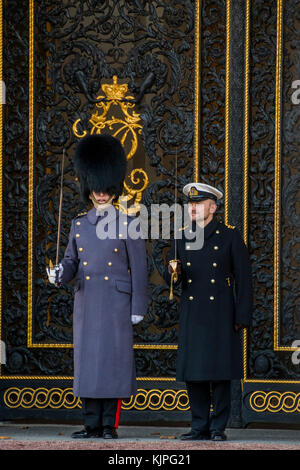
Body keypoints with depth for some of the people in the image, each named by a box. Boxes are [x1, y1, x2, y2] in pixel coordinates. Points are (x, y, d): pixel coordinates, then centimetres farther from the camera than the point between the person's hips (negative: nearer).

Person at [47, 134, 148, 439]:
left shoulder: (127, 224, 0)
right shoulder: (79, 224, 10)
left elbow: (138, 268, -1)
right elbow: (72, 261, 12)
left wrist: (138, 307, -6)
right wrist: (60, 274, -11)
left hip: (116, 302, -3)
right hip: (86, 302, 4)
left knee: (114, 360, -4)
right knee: (87, 360, 2)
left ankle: (110, 425, 1)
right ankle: (91, 423, 6)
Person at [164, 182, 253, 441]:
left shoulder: (230, 236, -1)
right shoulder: (182, 236, 10)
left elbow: (243, 278, -2)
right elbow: (170, 278, 12)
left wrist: (242, 317, -8)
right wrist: (173, 272, -13)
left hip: (221, 315, -4)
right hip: (192, 316, 4)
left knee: (220, 372, -3)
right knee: (192, 372, 3)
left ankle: (218, 427, 5)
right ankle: (200, 427, 11)